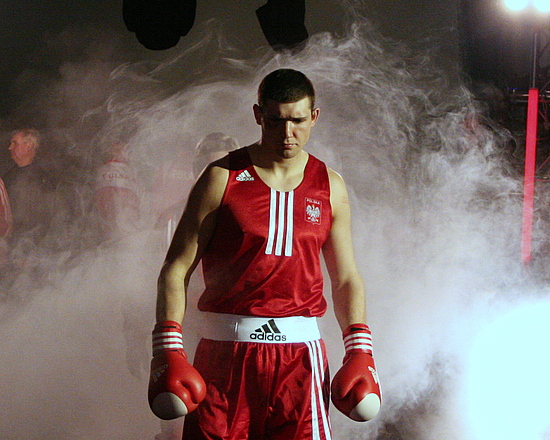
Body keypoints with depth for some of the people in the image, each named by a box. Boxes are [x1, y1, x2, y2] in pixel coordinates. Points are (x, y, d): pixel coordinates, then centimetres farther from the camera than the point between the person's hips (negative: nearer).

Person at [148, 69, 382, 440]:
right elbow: (176, 269, 0)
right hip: (226, 353, -2)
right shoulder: (223, 178, 1)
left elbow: (346, 279, 16)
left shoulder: (331, 188, 10)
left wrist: (359, 350, 3)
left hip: (301, 355, 2)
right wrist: (168, 349, -10)